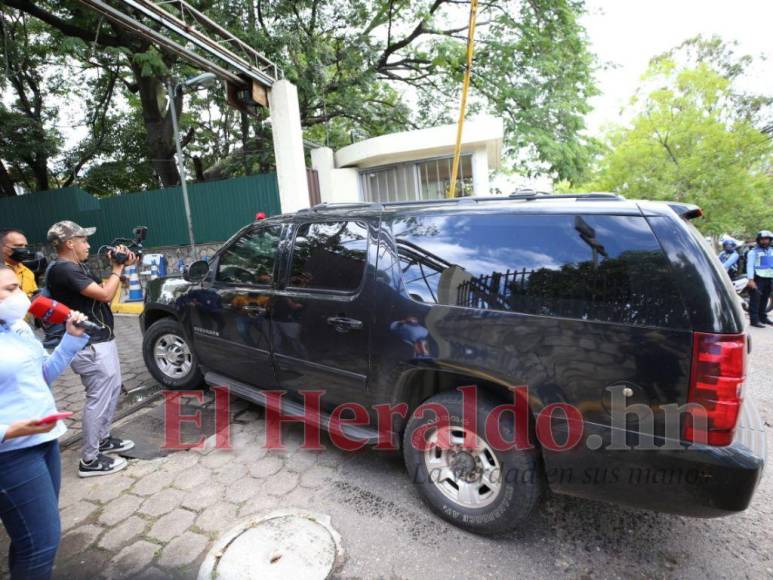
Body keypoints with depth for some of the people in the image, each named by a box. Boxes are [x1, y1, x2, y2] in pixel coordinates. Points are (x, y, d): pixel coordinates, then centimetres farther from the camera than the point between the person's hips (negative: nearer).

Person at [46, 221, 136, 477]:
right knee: (99, 398, -3)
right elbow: (105, 295, -26)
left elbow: (102, 291, 13)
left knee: (112, 389, 21)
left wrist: (120, 267, 1)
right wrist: (117, 268, -11)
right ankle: (90, 460, 10)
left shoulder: (76, 267, 11)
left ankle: (102, 439, 35)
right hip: (90, 346, -11)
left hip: (101, 340, 11)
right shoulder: (64, 270, -20)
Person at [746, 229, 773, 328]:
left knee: (764, 300, 15)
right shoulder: (754, 251, -5)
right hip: (758, 279, -7)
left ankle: (763, 317, 26)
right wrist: (751, 280, -19)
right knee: (755, 300, -8)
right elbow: (750, 266, -11)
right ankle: (754, 320, -8)